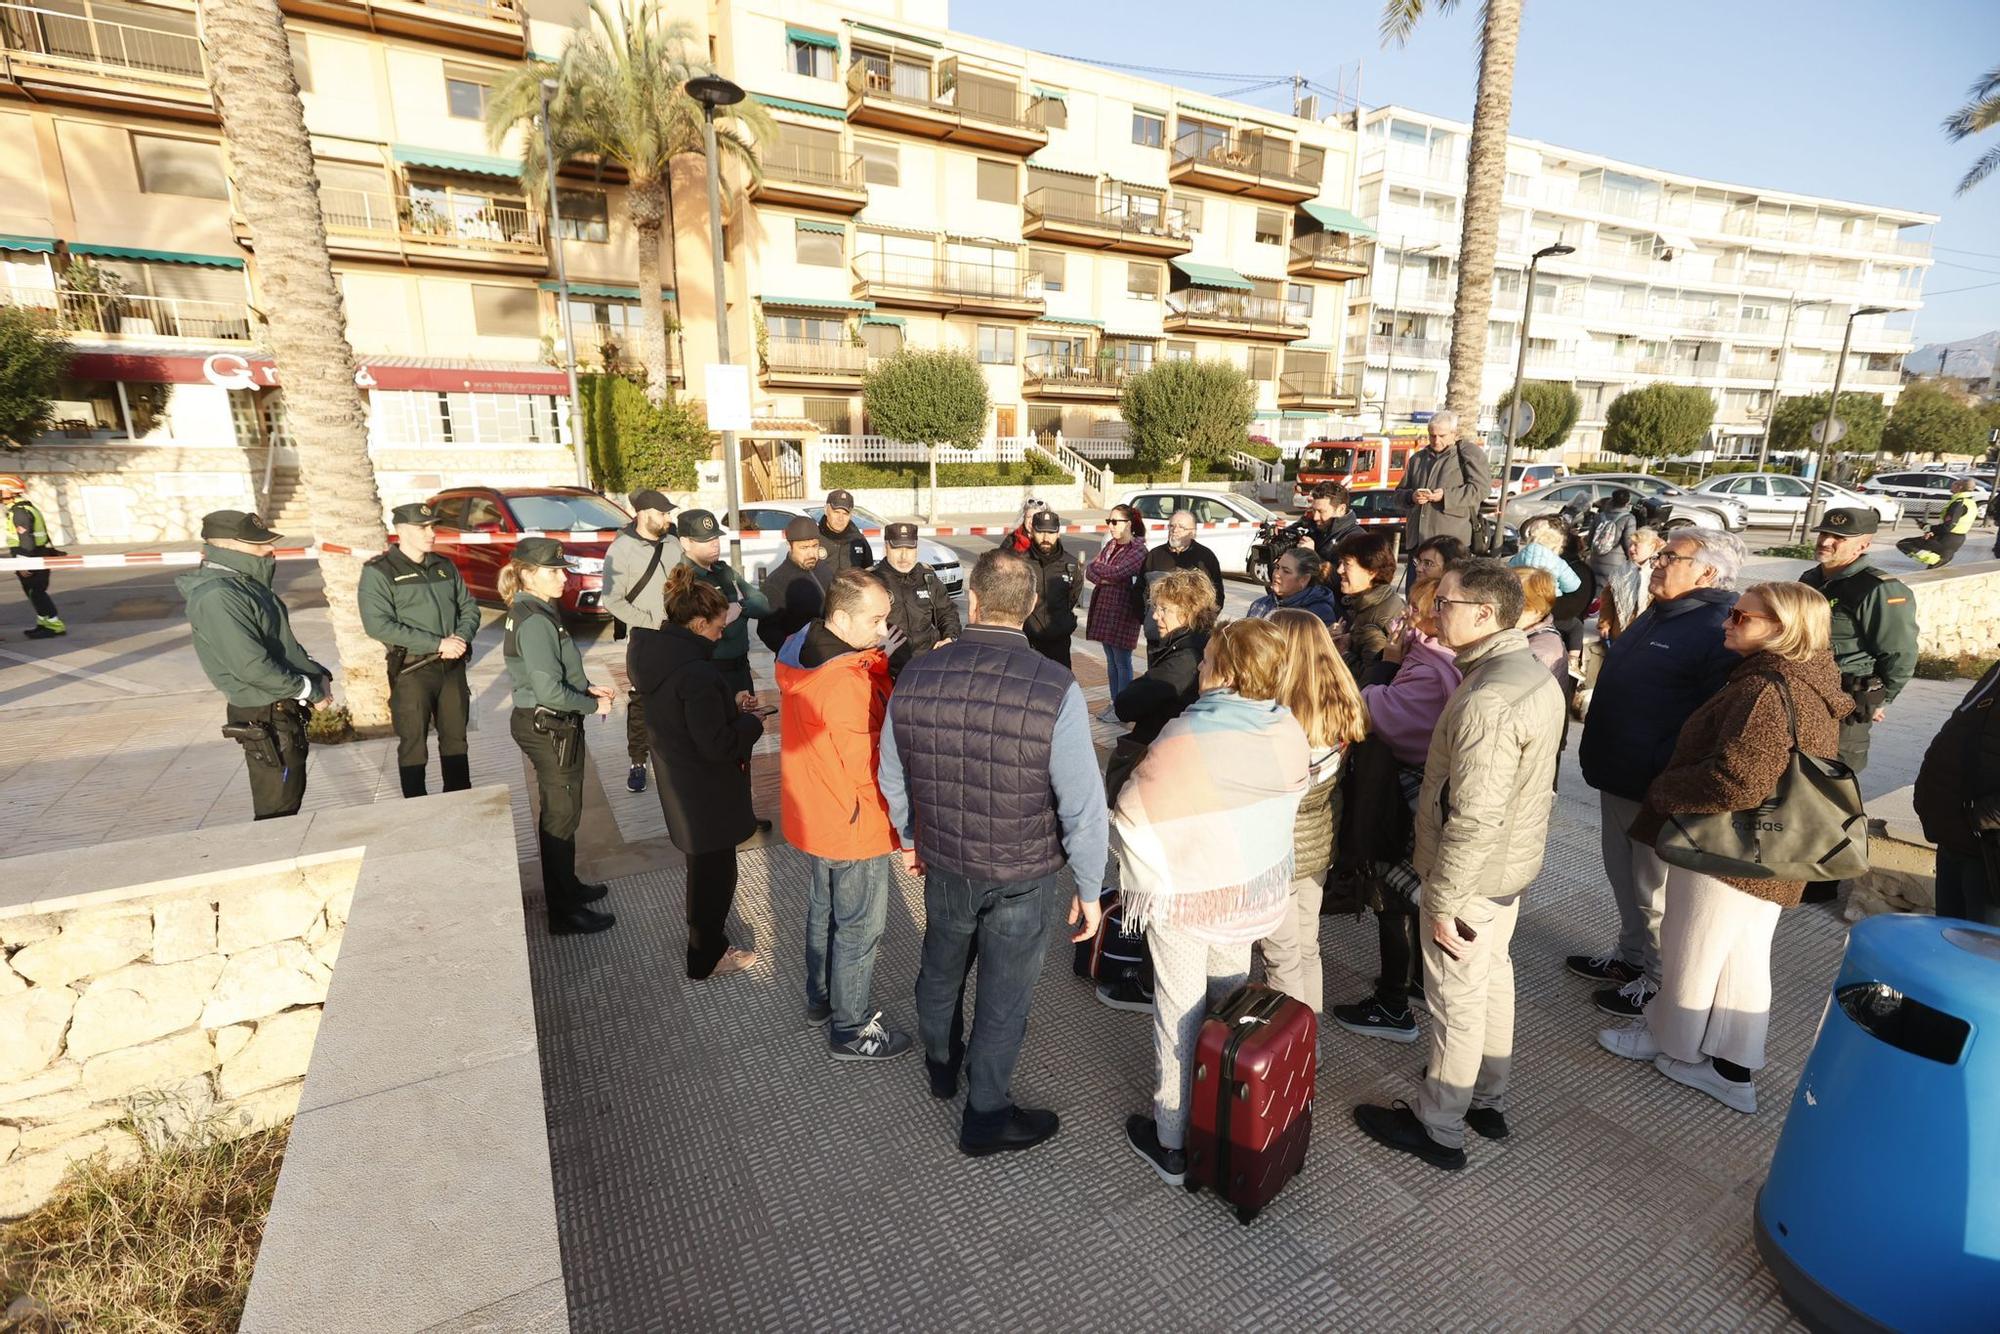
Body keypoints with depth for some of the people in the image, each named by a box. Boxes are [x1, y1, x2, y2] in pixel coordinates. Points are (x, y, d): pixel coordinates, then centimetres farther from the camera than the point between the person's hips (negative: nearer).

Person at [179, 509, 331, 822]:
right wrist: (309, 690, -16)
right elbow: (252, 666, -27)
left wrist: (317, 674, 3)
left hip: (284, 710, 10)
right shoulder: (217, 597, -22)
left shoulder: (247, 583, 9)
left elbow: (283, 642, 17)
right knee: (277, 807, 1)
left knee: (291, 794, 22)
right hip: (265, 717, -10)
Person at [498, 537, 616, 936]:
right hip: (549, 728, -10)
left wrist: (588, 688, 6)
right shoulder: (535, 622, -23)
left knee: (559, 812, 22)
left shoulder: (533, 611, 8)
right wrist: (594, 705, -13)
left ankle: (566, 885, 39)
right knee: (561, 816, 2)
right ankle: (564, 913, 15)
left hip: (545, 725, 10)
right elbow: (551, 692, -27)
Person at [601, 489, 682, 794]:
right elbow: (612, 601, -12)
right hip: (643, 636, -4)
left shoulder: (673, 543, 3)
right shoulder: (621, 548, -10)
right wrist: (651, 621, -15)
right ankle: (637, 762, 14)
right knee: (640, 701, 3)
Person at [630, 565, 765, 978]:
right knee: (714, 872, 11)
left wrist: (732, 701, 3)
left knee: (704, 866, 28)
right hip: (705, 793, -10)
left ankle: (707, 939, 49)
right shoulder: (697, 672, -31)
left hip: (680, 783, 10)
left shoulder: (659, 652, -2)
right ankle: (707, 958, 30)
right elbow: (718, 745, -28)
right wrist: (752, 723, -12)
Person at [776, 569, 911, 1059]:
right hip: (855, 826, -9)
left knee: (823, 908, 26)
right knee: (859, 928, 10)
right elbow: (872, 767, -25)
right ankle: (851, 1031, 29)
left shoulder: (796, 651, -3)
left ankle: (820, 999, 46)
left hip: (813, 813, 9)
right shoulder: (847, 683, -32)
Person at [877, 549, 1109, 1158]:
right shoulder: (1055, 690, -25)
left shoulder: (915, 676, -13)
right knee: (1003, 994, 17)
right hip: (1023, 877, -4)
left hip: (943, 862, 4)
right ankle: (986, 1118, 38)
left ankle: (941, 1067, 56)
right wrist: (1088, 889, -6)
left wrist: (910, 838, 19)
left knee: (940, 969, 29)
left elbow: (892, 777, 1)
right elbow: (1084, 807, -21)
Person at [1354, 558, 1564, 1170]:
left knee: (1457, 1001, 7)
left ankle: (1439, 1128, 27)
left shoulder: (1487, 701, -30)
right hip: (1513, 864, 9)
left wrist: (1442, 901, -21)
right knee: (1494, 977, 24)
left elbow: (1473, 819, -29)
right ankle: (1488, 1101, 44)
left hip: (1473, 874, -9)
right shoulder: (1536, 675, 2)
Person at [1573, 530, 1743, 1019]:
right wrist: (1599, 753, 19)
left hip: (1659, 787, -9)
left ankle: (1659, 980, 25)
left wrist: (1665, 775, -27)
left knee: (1654, 888, 7)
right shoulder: (1658, 615, 12)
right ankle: (1631, 956, 39)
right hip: (1619, 776, 9)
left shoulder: (1718, 630, -20)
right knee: (1623, 876, 22)